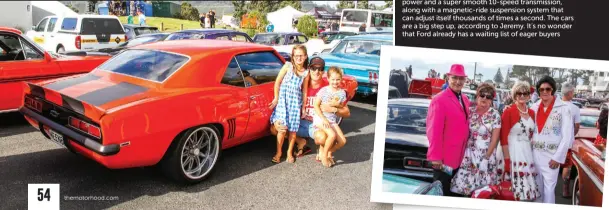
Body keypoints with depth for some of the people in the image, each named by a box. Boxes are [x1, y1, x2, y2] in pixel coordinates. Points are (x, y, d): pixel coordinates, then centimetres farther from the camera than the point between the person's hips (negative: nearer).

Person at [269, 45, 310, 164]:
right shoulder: (288, 66, -1)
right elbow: (277, 82, 0)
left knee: (293, 129, 2)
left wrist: (303, 107, 10)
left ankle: (290, 152, 20)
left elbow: (304, 90, 11)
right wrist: (276, 98, -4)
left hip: (296, 101, 2)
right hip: (283, 98, -2)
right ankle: (278, 152, 5)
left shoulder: (306, 73, 6)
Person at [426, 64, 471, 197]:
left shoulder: (465, 100, 10)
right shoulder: (439, 100, -16)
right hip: (444, 160, -8)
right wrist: (435, 157, -21)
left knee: (456, 193, 18)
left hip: (460, 158, 8)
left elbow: (465, 126, 16)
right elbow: (434, 131, -20)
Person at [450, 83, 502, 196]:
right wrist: (464, 151, 0)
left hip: (487, 154, -2)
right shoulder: (470, 111, 2)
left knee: (484, 188, 2)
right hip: (469, 153, 2)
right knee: (465, 184, -1)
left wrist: (486, 156, -10)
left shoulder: (495, 114, -5)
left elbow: (495, 139, -6)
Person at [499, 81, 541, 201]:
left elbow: (532, 135, 17)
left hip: (528, 153, 6)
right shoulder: (508, 111, -9)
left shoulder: (532, 113, 10)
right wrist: (507, 159, -16)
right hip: (512, 153, -6)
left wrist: (532, 153, 9)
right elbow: (503, 138, -12)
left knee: (527, 189, 9)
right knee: (514, 190, -4)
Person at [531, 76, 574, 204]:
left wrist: (558, 157, -9)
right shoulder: (534, 107, 3)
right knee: (537, 186, 14)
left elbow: (567, 136, -8)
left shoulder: (563, 109, -8)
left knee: (549, 188, -1)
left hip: (551, 155, -4)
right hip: (535, 153, 4)